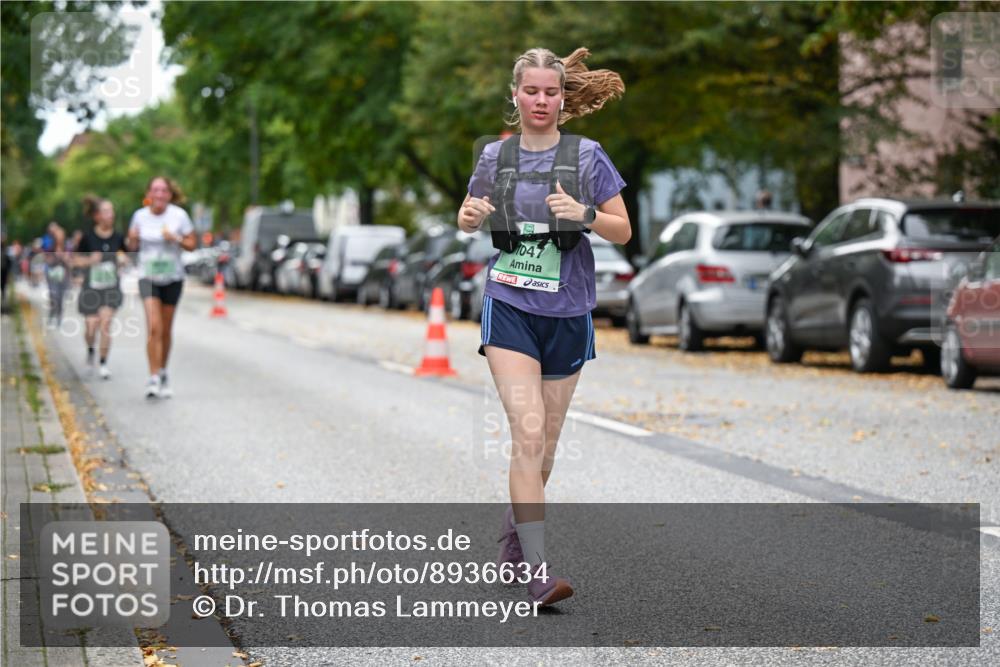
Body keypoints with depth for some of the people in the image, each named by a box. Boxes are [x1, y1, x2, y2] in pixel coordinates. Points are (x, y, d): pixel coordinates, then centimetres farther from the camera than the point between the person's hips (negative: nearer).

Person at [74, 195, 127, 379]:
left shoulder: (118, 237, -1)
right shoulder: (87, 237, -7)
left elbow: (125, 257, 14)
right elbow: (76, 260, 0)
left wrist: (123, 258, -8)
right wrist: (89, 260, -17)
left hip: (111, 288, 1)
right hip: (91, 288, -1)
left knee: (105, 323, -13)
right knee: (91, 328, 0)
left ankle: (104, 364, -1)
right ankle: (90, 350, 34)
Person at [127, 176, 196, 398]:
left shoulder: (178, 215, -5)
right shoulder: (140, 216, -2)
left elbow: (192, 244, -1)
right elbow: (133, 246, 8)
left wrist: (176, 239, -19)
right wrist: (133, 238, -14)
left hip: (172, 278, 1)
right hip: (148, 277, -1)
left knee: (165, 331, 8)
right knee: (154, 327, -16)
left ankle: (163, 374, 28)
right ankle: (154, 378, -16)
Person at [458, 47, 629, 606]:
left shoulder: (586, 156, 0)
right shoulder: (495, 156, 5)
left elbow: (624, 231, 1)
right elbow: (469, 218, 20)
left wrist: (586, 215, -19)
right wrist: (469, 216, -4)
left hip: (567, 313, 1)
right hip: (509, 308, -1)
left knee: (545, 443, 13)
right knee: (528, 435, -16)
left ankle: (514, 528, 39)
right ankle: (539, 571, -20)